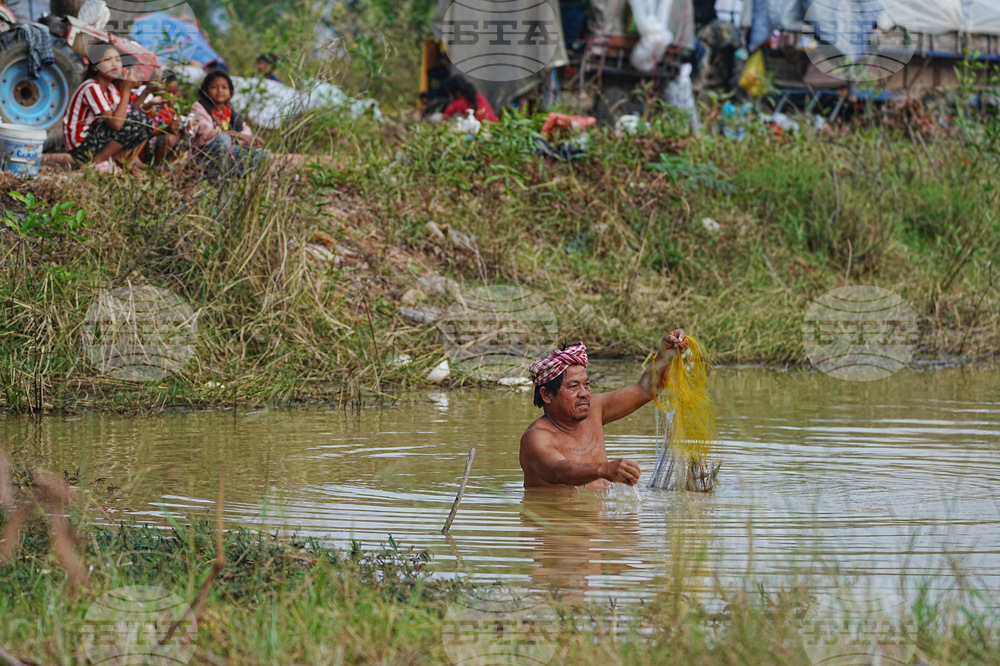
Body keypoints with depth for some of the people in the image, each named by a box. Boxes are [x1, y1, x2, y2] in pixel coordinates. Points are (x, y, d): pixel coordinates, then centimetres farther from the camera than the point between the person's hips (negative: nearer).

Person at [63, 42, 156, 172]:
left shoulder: (111, 88, 10)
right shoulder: (91, 88, -20)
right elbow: (116, 123, -27)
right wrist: (126, 91, -22)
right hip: (81, 146, -9)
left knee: (146, 124, 6)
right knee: (137, 120, -21)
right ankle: (97, 161, -14)